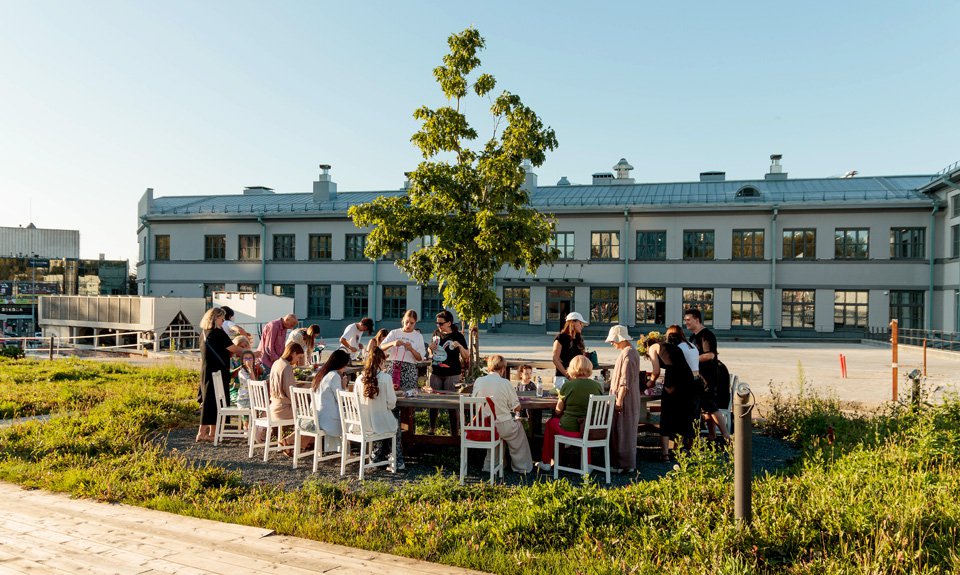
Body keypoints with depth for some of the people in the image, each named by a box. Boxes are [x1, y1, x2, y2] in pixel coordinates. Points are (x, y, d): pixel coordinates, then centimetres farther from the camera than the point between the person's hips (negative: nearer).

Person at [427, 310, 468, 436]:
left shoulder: (457, 336, -5)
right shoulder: (436, 333, 9)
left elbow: (466, 356, -5)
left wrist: (459, 346, -21)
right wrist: (431, 348, 1)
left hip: (452, 374, -5)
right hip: (436, 373, 5)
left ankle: (455, 433, 7)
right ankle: (432, 429, 27)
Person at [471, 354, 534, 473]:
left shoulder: (478, 381, -7)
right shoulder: (505, 383, -15)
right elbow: (517, 408, -9)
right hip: (503, 426, -3)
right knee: (518, 427, 28)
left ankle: (489, 465, 40)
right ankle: (522, 466, 37)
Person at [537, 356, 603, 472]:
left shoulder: (567, 385, -12)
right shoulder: (597, 385, -3)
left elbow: (558, 411, -3)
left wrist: (560, 396, 15)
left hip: (570, 430, -3)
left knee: (550, 423, 24)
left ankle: (546, 463, 33)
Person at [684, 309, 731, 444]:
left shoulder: (707, 335, -13)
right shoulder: (693, 337, 17)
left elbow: (710, 355, -24)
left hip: (709, 378, -9)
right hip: (699, 378, 9)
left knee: (712, 408, -9)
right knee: (706, 409, 12)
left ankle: (727, 437, -2)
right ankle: (712, 438, 18)